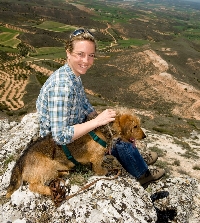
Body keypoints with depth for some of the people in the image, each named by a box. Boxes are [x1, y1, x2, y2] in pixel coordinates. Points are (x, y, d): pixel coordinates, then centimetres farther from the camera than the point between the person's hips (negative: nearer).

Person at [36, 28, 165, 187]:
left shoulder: (74, 75, -4)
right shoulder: (62, 86, -34)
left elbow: (85, 106, 11)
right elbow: (60, 137, -35)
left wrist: (103, 119, 4)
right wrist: (97, 121, -31)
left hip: (74, 127, 9)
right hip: (62, 144, -9)